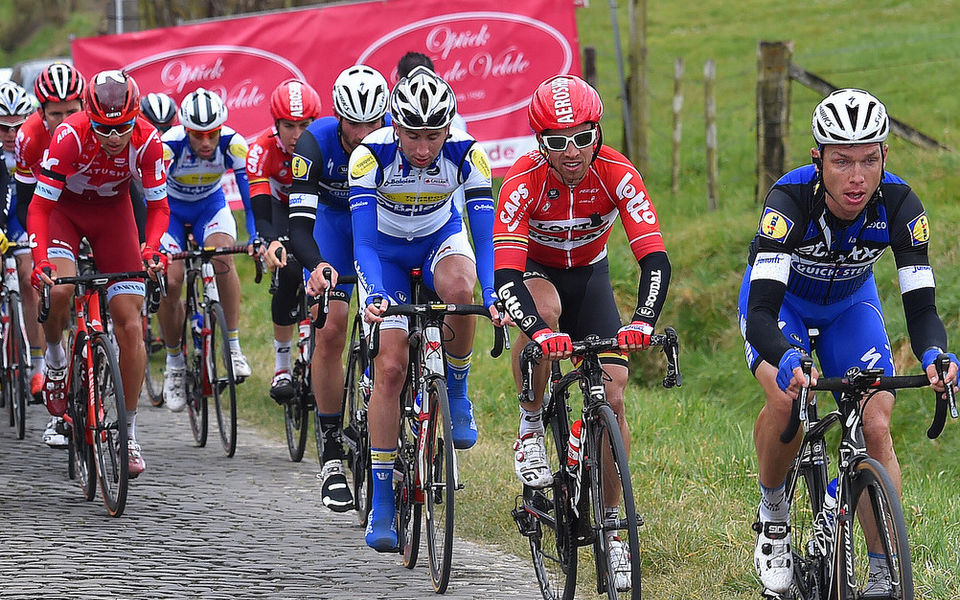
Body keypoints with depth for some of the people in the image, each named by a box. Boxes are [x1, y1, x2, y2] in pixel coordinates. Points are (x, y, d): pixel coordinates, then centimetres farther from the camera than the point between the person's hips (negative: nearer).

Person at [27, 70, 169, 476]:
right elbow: (40, 207, -28)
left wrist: (152, 250, -33)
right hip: (65, 208, -2)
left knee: (130, 326, -8)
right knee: (59, 290, -32)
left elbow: (157, 205, -15)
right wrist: (41, 261, -41)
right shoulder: (70, 136, -32)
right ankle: (55, 358, 2)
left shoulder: (146, 140, -26)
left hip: (113, 211, 2)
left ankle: (129, 432, 3)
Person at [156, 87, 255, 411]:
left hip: (210, 205, 1)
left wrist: (257, 239, -41)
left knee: (223, 257, -30)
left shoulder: (233, 144, -29)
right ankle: (174, 363, 6)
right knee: (170, 282, -17)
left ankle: (234, 347, -20)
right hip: (171, 207, -1)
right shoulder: (169, 145, -33)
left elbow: (250, 191, -29)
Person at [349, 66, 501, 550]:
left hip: (441, 236, 1)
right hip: (387, 247, -1)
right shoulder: (371, 155, -30)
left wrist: (492, 297, -42)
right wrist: (375, 296, -49)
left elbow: (485, 234, -28)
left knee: (458, 288, -37)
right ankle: (382, 502, -5)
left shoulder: (466, 155, -27)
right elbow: (363, 241, -32)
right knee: (390, 365, -13)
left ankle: (456, 392, -9)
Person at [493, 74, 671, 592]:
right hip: (534, 271, -2)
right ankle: (530, 427, -17)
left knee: (612, 396, -11)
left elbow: (655, 259, -33)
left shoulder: (617, 175, -27)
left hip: (589, 274, 2)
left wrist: (642, 320, -51)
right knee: (543, 307, -39)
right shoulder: (524, 180, -31)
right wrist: (539, 331, -57)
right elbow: (506, 276, -39)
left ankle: (611, 524, 4)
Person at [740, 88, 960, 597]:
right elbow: (761, 312, -45)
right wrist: (788, 361, -65)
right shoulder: (790, 199, -38)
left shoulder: (899, 205, -30)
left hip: (850, 303, 2)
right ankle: (772, 511, -2)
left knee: (875, 428, -14)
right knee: (789, 401, -30)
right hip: (782, 300, -2)